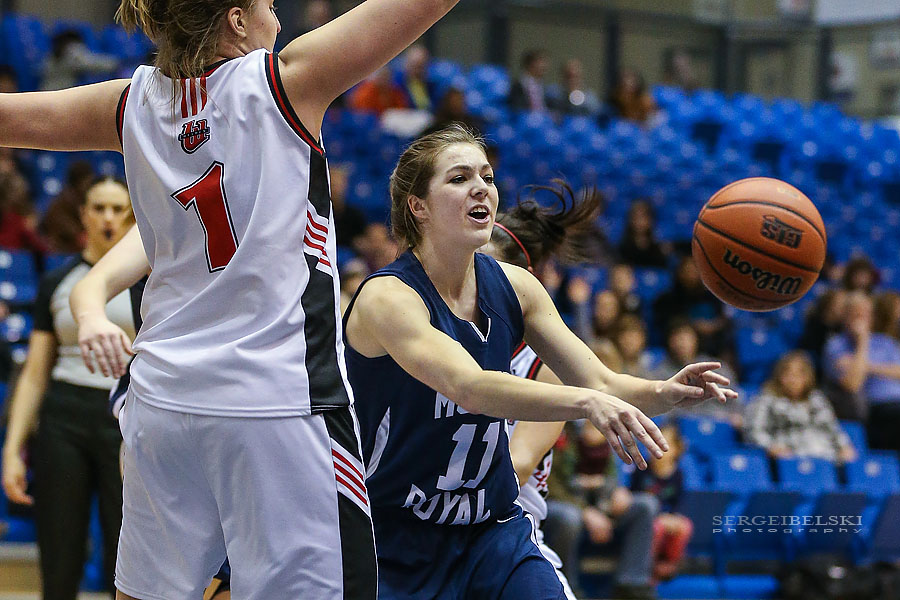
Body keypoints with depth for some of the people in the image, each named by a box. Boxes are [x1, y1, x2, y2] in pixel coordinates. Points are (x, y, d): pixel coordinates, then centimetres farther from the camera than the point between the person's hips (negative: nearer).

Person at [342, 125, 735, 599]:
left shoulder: (513, 286, 1)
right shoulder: (386, 297, -18)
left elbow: (600, 383, -2)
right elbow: (469, 387, -35)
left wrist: (664, 393, -24)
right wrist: (586, 402, -48)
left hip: (491, 531, 5)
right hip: (396, 546, -5)